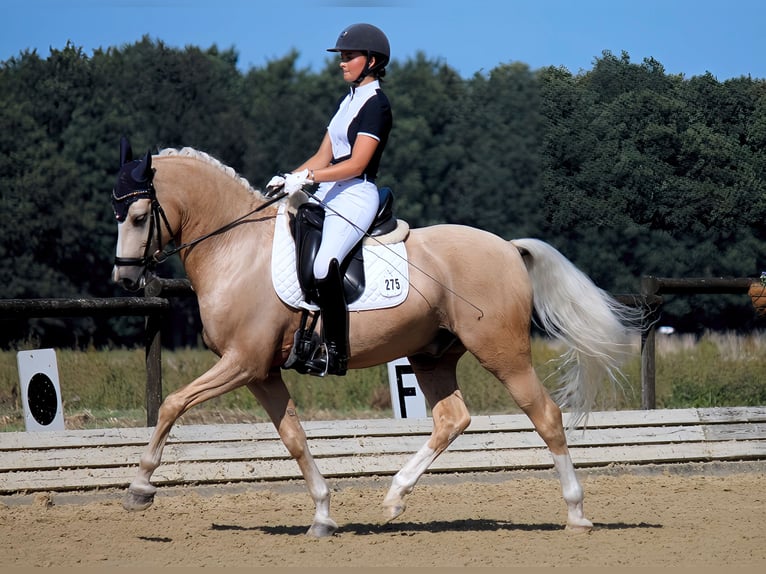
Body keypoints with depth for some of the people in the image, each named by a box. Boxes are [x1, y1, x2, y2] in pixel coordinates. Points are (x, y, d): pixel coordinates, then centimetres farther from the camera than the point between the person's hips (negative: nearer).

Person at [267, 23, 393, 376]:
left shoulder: (376, 105, -7)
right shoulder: (347, 102, 20)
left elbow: (356, 164, -15)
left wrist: (308, 177, -22)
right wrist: (288, 178, 4)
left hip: (356, 197, -10)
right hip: (328, 194, 10)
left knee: (323, 265, -31)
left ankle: (336, 352, -25)